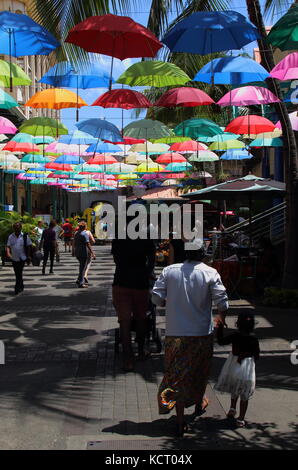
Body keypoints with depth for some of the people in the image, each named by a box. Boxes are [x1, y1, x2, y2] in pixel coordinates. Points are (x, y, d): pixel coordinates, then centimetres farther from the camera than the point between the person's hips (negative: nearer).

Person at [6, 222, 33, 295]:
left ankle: (17, 288, -8)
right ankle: (21, 286, 28)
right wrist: (8, 253, -18)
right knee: (17, 274, 12)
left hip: (22, 258, -4)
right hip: (14, 258, 4)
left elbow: (29, 246, 0)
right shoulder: (11, 237, 3)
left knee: (19, 273, -10)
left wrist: (28, 257, -1)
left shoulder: (24, 236, -4)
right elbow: (8, 246, 2)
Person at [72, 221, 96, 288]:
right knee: (83, 267, -1)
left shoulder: (76, 233, 9)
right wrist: (92, 253, -18)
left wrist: (73, 251, 32)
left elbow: (74, 243, 19)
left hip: (77, 252, 8)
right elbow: (88, 244, -19)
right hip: (84, 253, -8)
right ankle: (80, 283, 1)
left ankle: (79, 280, 17)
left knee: (82, 267, 20)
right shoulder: (85, 234, -14)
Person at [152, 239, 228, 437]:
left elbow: (157, 298, -2)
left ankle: (181, 422, 4)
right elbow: (222, 301, -12)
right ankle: (199, 403, 46)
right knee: (200, 371, 23)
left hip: (175, 333, 1)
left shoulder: (169, 271, -4)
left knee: (178, 376, 6)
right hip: (202, 332, 0)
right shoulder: (210, 273, -10)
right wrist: (221, 317, 8)